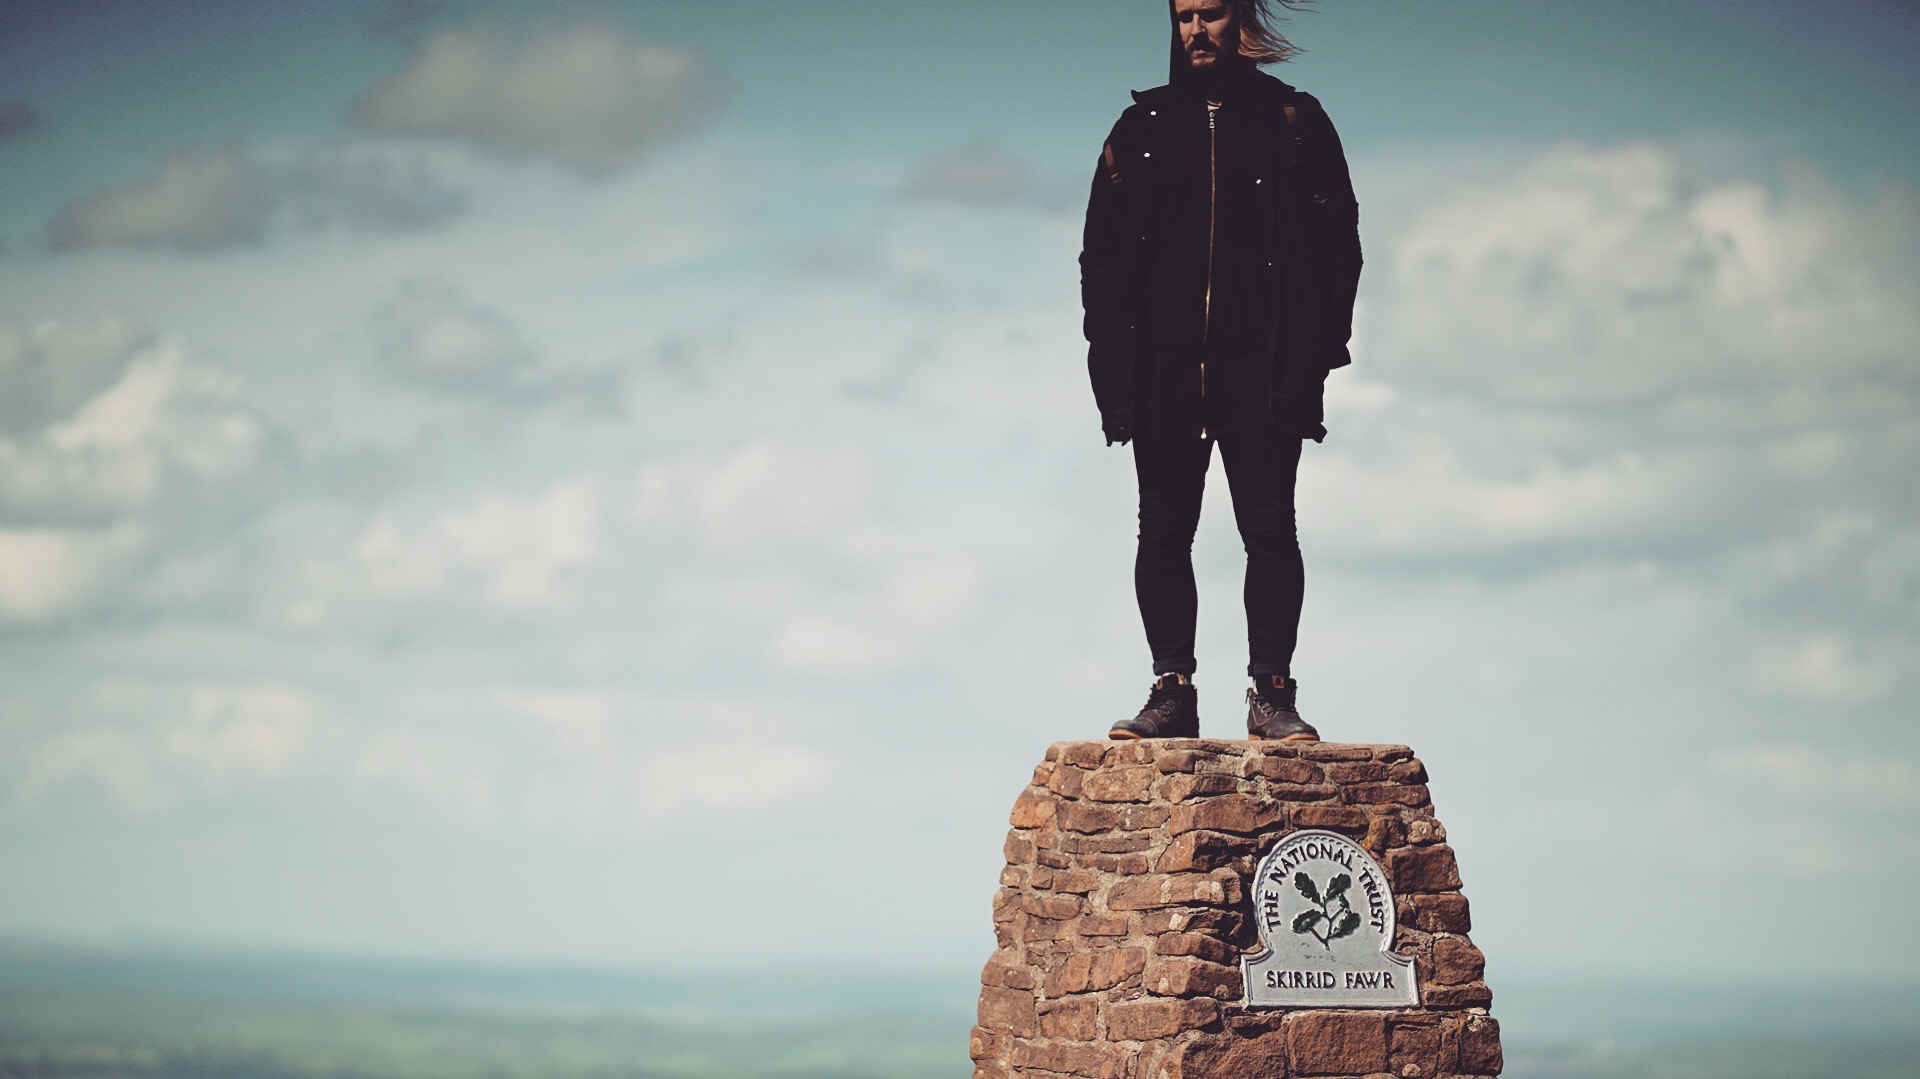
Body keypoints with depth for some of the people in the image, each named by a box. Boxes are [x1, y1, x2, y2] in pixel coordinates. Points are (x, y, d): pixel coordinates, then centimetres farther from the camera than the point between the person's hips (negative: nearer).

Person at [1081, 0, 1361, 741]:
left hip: (1261, 372, -2)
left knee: (1269, 531, -3)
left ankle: (1272, 693, 1)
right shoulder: (1142, 128, 13)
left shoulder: (1293, 121, 7)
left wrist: (1315, 351, -5)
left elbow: (1337, 242, 4)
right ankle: (1172, 691, 6)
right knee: (1164, 534, 2)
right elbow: (1103, 254, 12)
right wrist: (1113, 360, 0)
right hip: (1165, 372, 2)